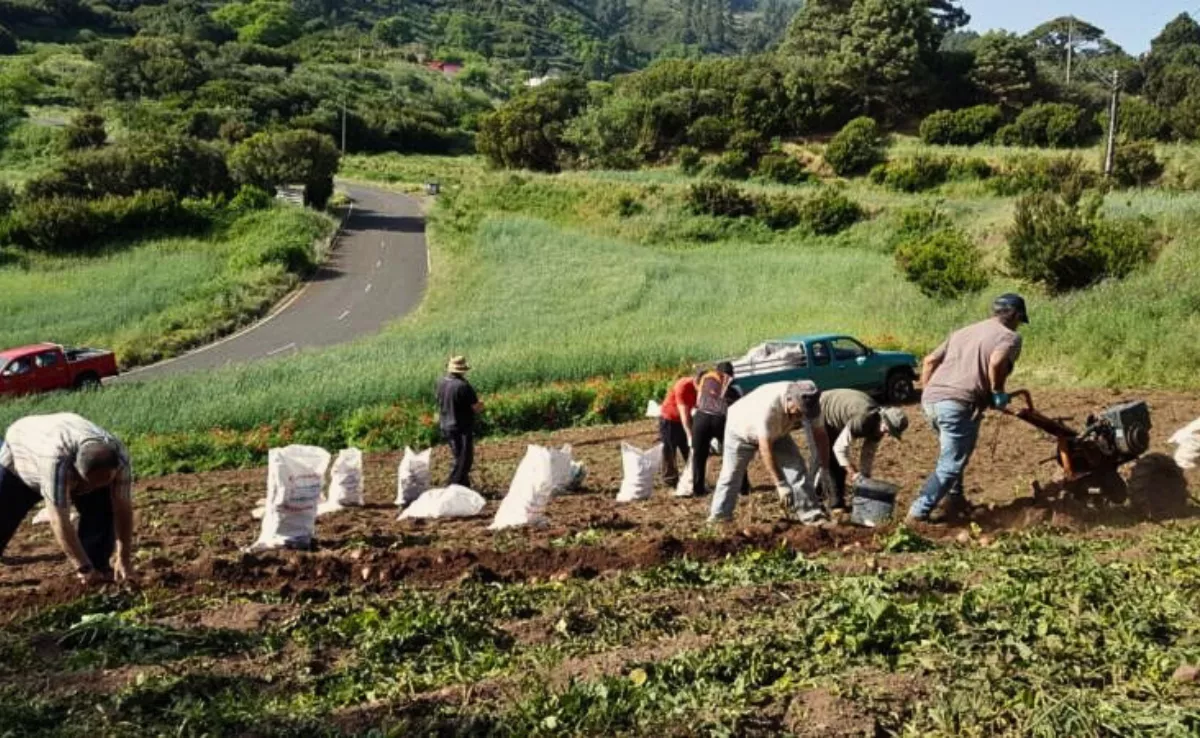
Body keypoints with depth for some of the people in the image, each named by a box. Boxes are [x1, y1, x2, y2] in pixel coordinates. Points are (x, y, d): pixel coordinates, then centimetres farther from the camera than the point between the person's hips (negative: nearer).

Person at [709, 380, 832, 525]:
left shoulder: (810, 403, -27)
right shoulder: (768, 406, -45)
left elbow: (820, 435, -13)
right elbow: (765, 449, -41)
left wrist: (826, 470, -13)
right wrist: (780, 485, -41)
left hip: (776, 431, 5)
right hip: (741, 427, -5)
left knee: (797, 467, -9)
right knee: (731, 474, 2)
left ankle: (812, 515, -6)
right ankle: (719, 516, 19)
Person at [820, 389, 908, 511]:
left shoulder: (878, 425, -11)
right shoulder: (862, 420, -38)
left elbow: (868, 453, 2)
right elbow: (840, 447, -35)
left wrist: (865, 477, -2)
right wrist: (853, 473, -29)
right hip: (820, 413, -9)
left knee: (839, 460, 7)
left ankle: (837, 502, 14)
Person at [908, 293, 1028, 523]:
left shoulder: (964, 332, 26)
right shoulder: (1010, 336, 5)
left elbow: (930, 361, 21)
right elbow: (996, 362, -18)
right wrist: (998, 392, -4)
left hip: (931, 399, 8)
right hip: (959, 404, -8)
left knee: (953, 452, 28)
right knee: (951, 463, 0)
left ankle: (955, 500, 32)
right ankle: (920, 511, -4)